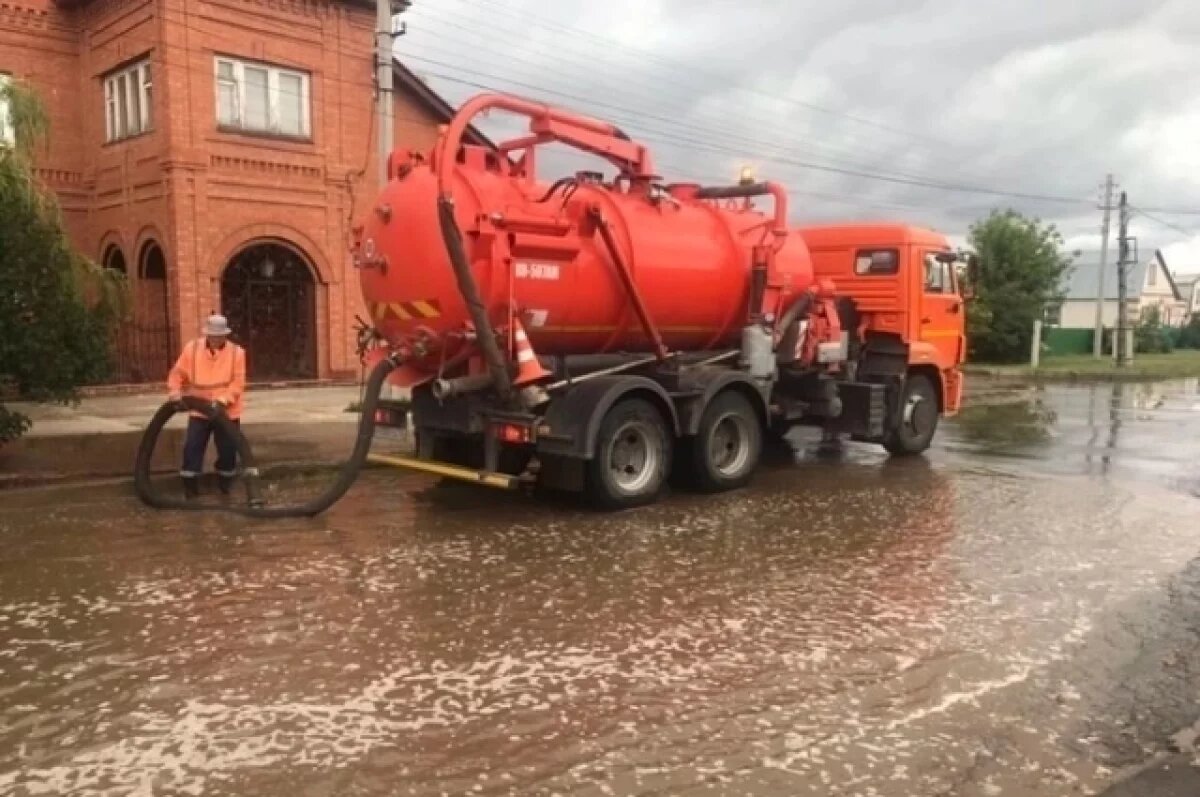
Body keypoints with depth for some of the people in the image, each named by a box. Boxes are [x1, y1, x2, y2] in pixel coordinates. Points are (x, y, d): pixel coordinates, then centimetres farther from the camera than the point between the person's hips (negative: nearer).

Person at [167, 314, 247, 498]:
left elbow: (238, 382, -12)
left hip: (227, 412, -1)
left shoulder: (237, 352, -6)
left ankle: (225, 486, 24)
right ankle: (190, 488, 8)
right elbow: (178, 373, 5)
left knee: (228, 450, 6)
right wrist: (175, 391, -12)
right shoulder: (192, 348, 0)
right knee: (192, 448, -3)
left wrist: (222, 400, -25)